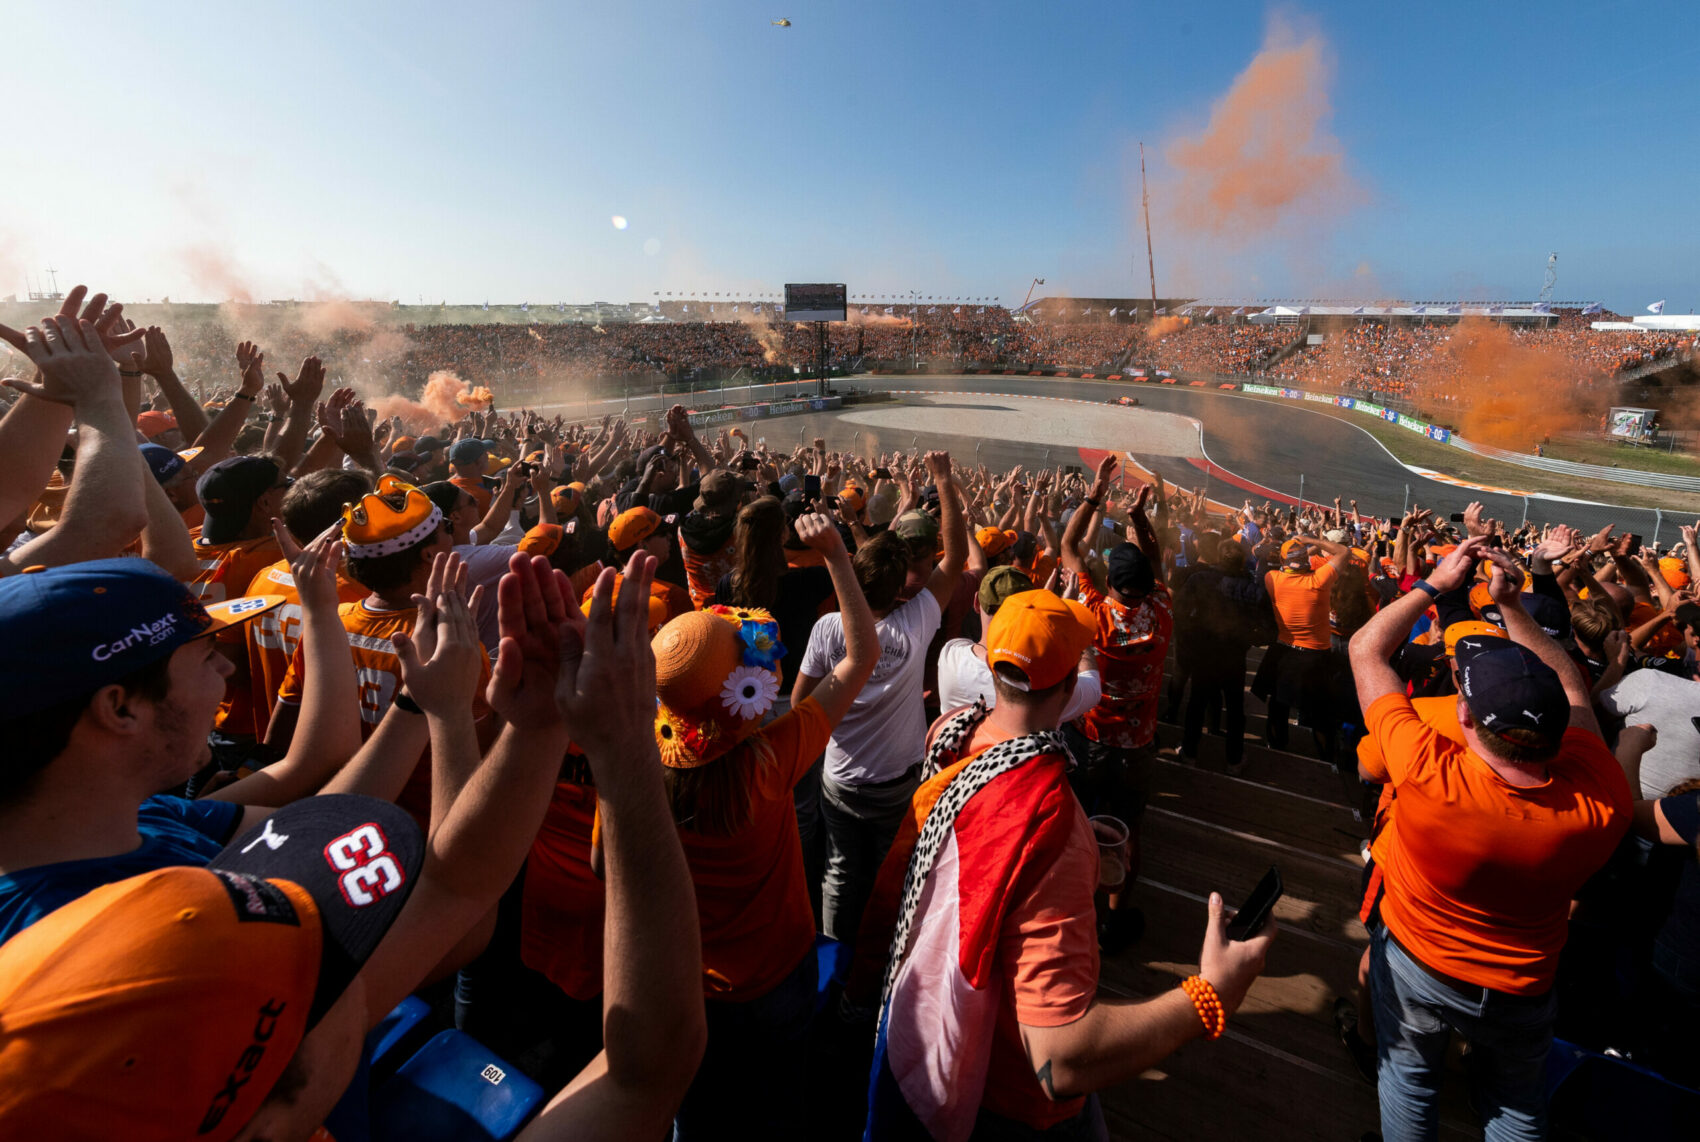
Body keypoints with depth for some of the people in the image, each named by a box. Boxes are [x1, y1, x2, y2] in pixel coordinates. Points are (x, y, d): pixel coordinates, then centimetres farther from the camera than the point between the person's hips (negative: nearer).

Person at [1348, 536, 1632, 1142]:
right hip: (1521, 992, 3)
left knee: (1408, 1081, 25)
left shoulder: (1429, 776, -39)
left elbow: (1366, 649, -27)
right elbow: (1568, 687, -9)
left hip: (1413, 965, -2)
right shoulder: (1603, 802, -29)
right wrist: (1512, 605, -10)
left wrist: (1435, 582, -16)